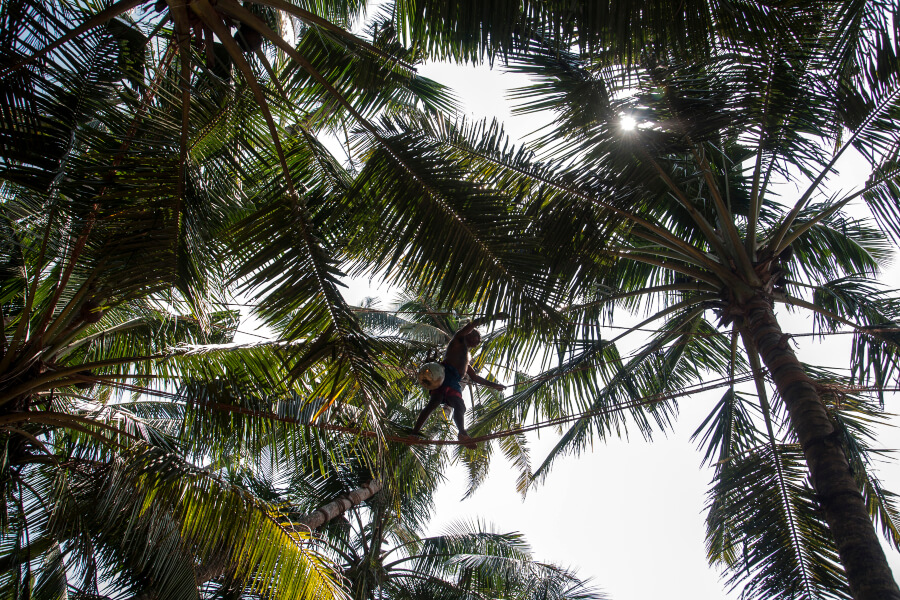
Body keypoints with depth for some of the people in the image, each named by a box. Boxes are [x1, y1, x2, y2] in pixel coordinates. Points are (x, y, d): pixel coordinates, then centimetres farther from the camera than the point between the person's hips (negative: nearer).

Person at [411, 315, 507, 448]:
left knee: (460, 407, -17)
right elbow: (474, 324, 12)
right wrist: (493, 317, 16)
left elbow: (474, 377, 43)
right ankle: (415, 432, -31)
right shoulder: (459, 339, 22)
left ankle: (462, 432, -41)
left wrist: (493, 385, 42)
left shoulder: (466, 359, 41)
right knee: (435, 401, -26)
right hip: (445, 373, -8)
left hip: (455, 383, 8)